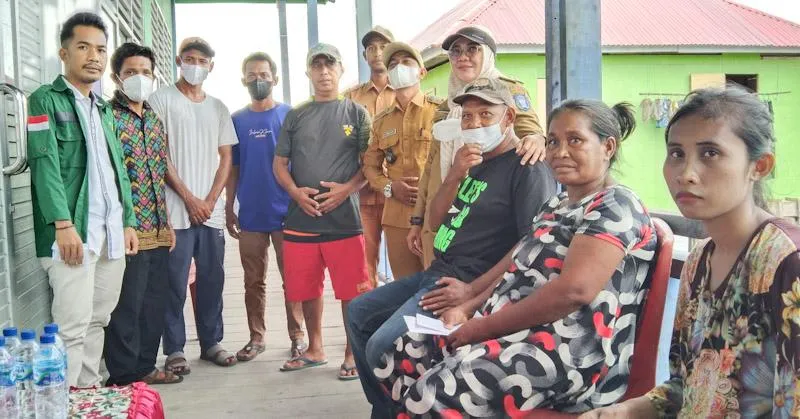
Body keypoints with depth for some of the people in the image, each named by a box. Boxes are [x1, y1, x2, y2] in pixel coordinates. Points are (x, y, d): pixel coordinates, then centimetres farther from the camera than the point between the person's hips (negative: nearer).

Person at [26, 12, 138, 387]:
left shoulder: (104, 109, 21)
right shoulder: (45, 100, 0)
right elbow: (45, 163, -11)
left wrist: (128, 221, 13)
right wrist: (63, 224, -20)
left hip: (111, 232, 7)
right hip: (73, 231, -7)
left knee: (98, 321, 11)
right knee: (73, 325, -9)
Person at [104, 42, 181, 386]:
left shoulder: (155, 121, 14)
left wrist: (166, 222, 16)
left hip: (157, 230, 7)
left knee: (153, 303, 14)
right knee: (126, 306, 1)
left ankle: (145, 367, 27)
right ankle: (122, 378, 13)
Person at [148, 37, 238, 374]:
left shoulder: (217, 107, 15)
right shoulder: (162, 100, 1)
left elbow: (226, 157, 12)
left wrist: (211, 200, -2)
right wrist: (190, 198, -10)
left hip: (211, 210, 5)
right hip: (176, 210, -4)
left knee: (212, 279, 9)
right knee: (175, 282, -2)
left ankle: (211, 342, 20)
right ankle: (174, 349, 7)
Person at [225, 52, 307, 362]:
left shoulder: (289, 115, 2)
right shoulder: (236, 120, 8)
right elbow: (232, 169, 10)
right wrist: (229, 209, 6)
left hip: (286, 212, -2)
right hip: (250, 215, 2)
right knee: (253, 281, 10)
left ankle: (297, 336, 14)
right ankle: (256, 337, 20)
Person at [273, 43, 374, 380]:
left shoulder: (356, 113, 6)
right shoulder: (296, 116, 13)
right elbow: (279, 163, 13)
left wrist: (346, 188, -14)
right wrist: (296, 191, -5)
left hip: (344, 217, -3)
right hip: (300, 218, 3)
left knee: (351, 291, -1)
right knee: (306, 289, 12)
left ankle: (352, 354, 14)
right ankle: (315, 349, 29)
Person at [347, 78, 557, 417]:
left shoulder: (528, 169, -14)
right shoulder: (475, 162, 15)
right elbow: (436, 222, 12)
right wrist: (454, 177, -6)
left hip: (467, 285, -10)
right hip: (435, 274, 10)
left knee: (382, 347, -22)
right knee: (359, 312, 17)